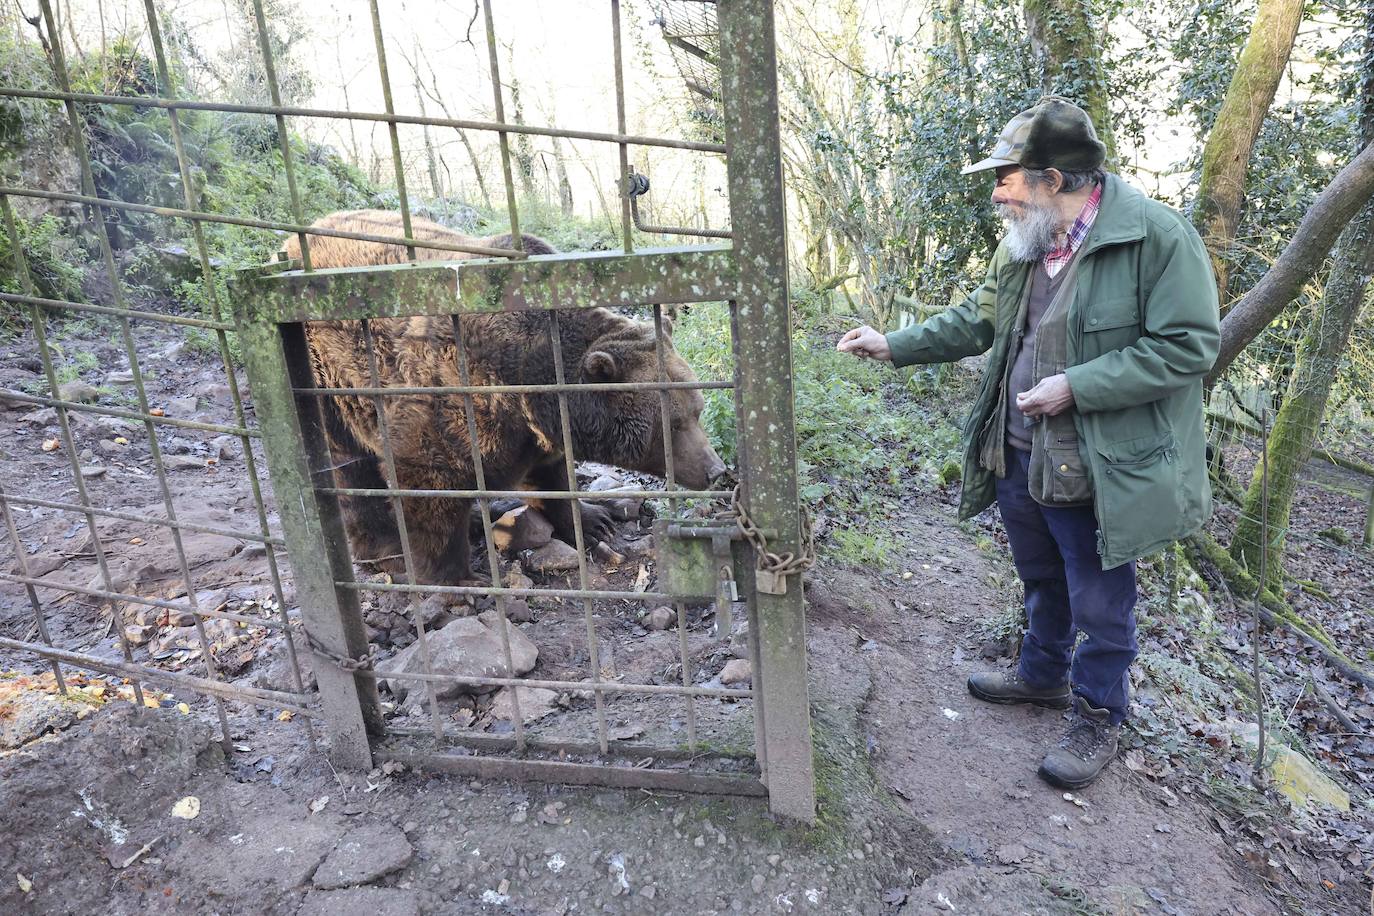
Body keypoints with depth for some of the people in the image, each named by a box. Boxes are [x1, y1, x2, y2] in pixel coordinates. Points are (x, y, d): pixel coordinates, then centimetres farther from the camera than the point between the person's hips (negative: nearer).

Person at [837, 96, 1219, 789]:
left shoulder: (1157, 237, -18)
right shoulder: (1022, 242, 3)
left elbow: (1190, 345, -18)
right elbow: (977, 321, 13)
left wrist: (1076, 385, -25)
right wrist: (893, 345, 6)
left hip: (1098, 471, -7)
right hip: (1019, 458, 7)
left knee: (1099, 604, 11)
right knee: (1041, 582, 25)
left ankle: (1097, 718, 34)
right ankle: (1044, 675, 49)